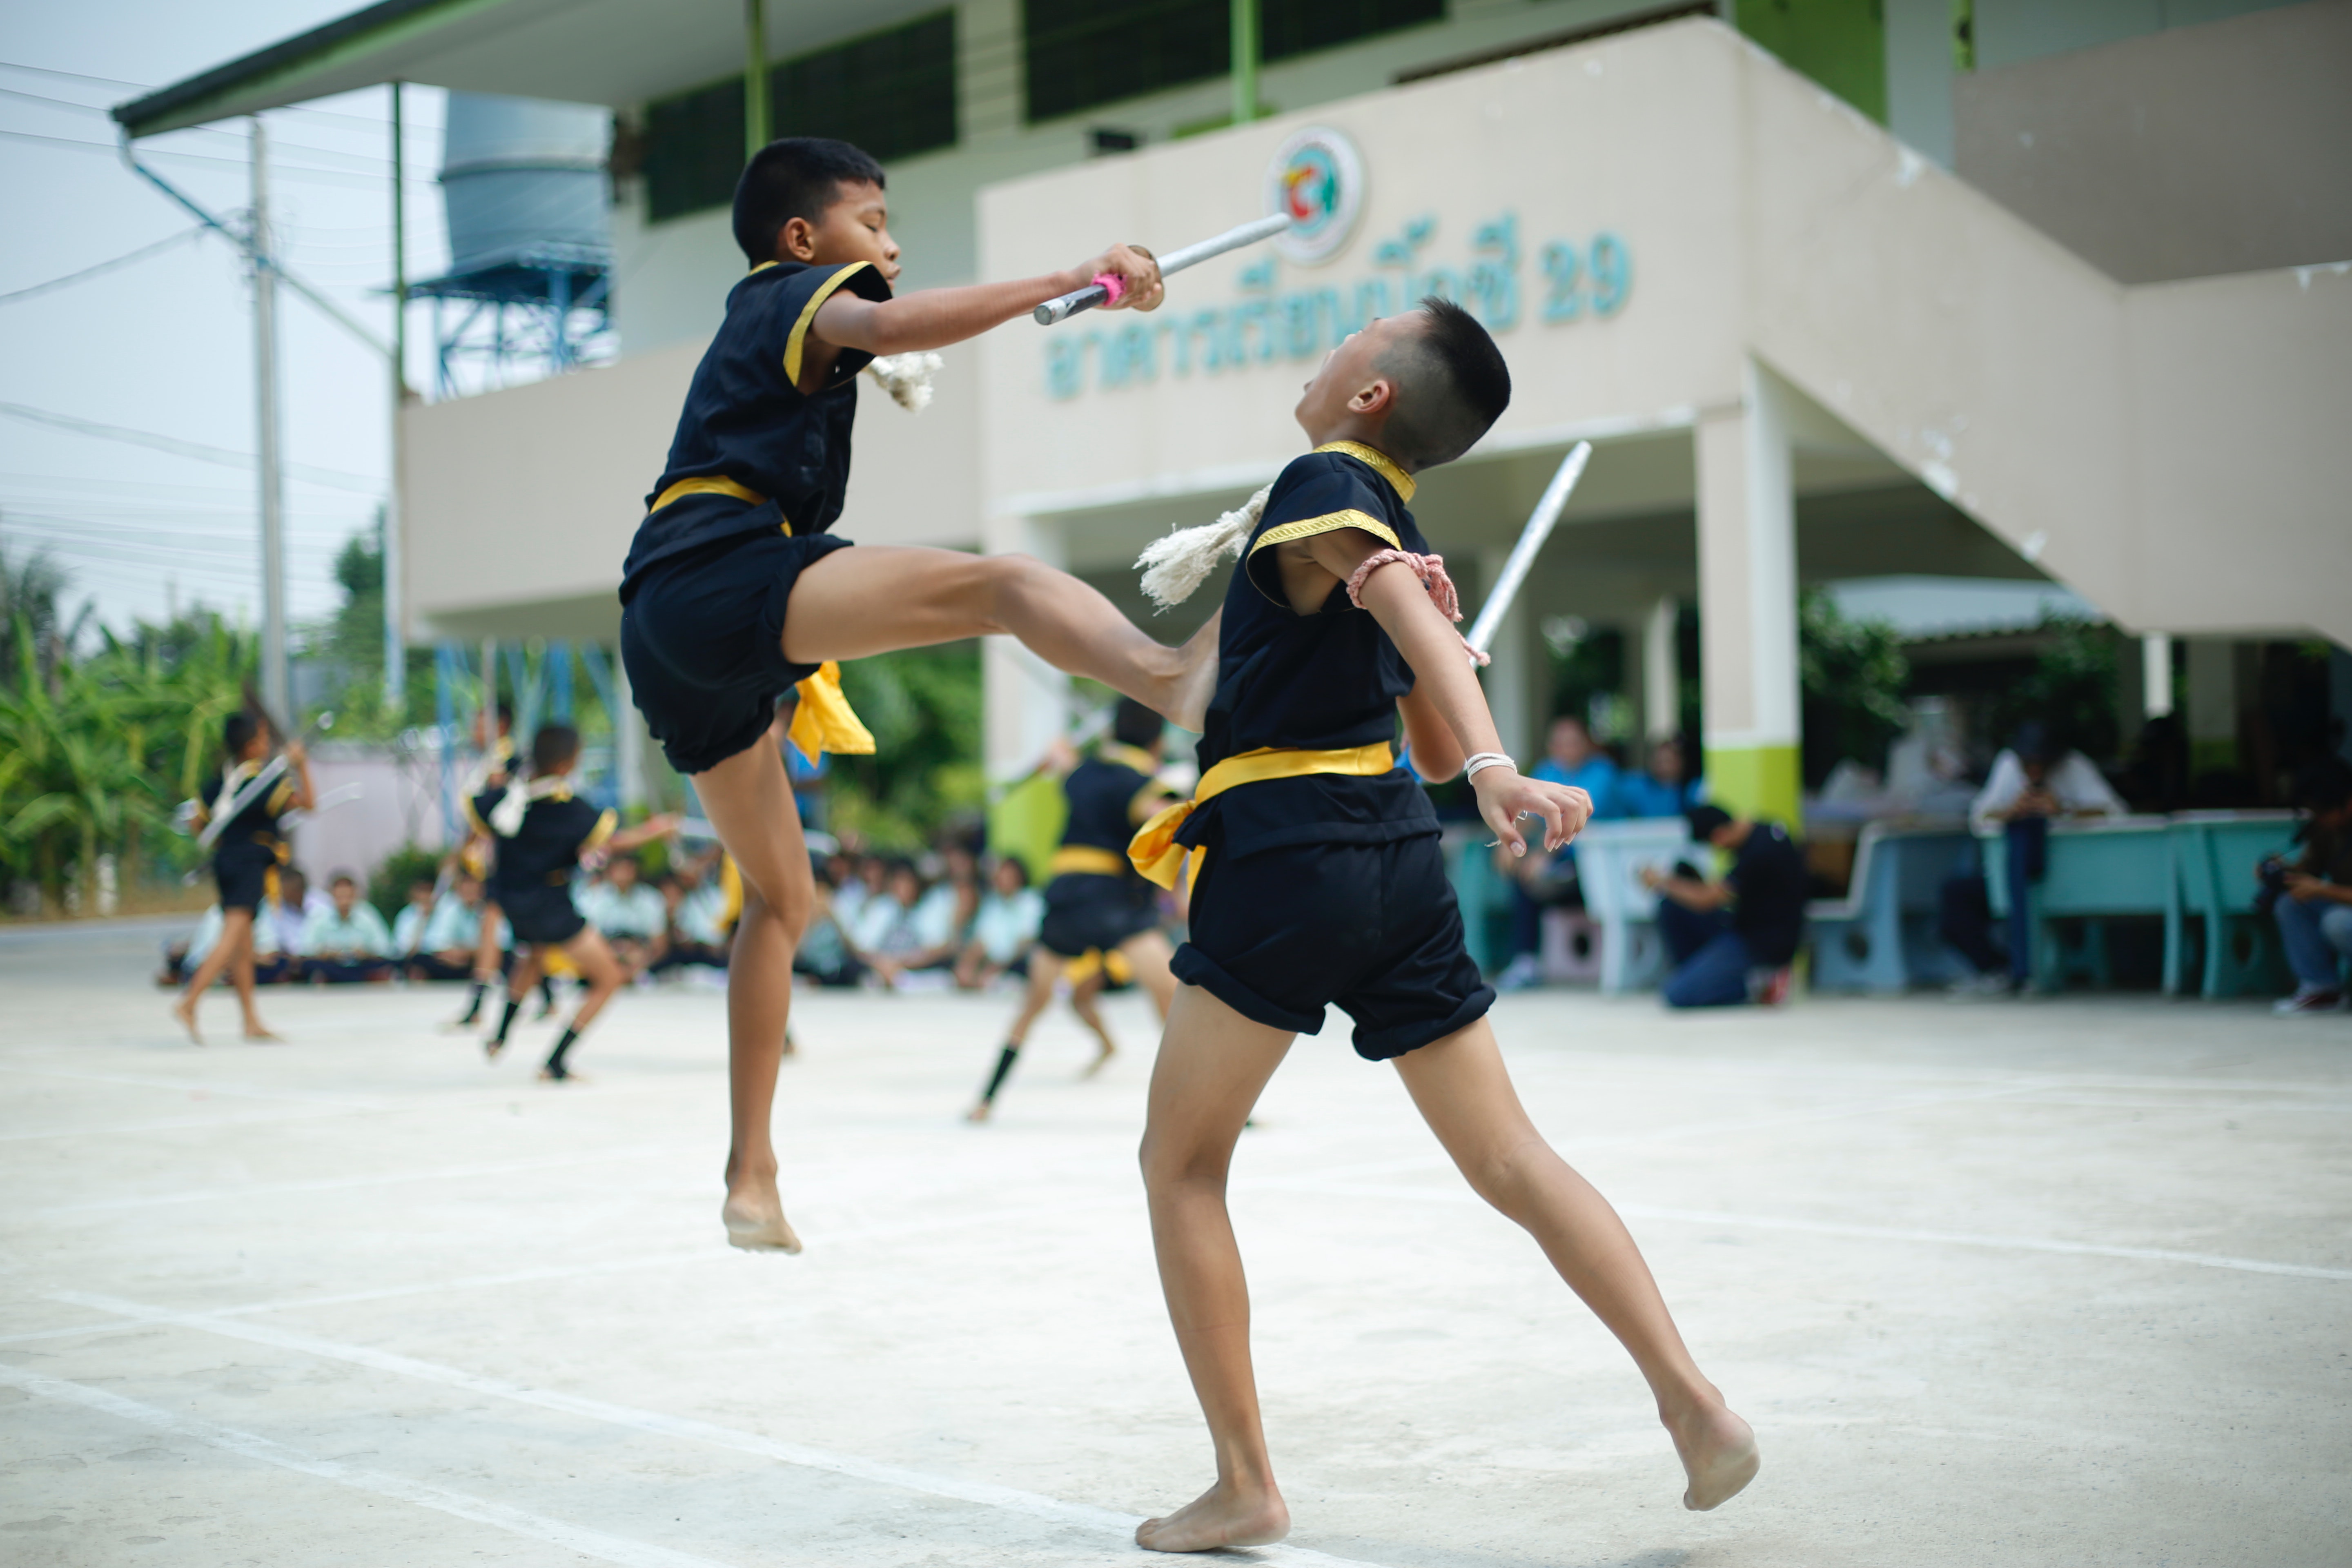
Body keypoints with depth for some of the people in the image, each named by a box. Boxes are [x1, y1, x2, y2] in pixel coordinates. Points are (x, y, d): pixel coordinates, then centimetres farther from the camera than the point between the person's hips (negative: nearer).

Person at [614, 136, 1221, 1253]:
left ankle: (751, 1178, 20)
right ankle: (1172, 677, -62)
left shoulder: (754, 329, 35)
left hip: (666, 634, 10)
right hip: (725, 580, -10)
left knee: (782, 895, 18)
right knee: (1002, 584, -29)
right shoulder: (799, 293, 6)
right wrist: (1070, 283, -22)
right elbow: (890, 325, -17)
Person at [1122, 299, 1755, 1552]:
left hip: (1285, 851, -7)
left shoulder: (1323, 484, -5)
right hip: (1400, 854, 8)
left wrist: (1494, 770, -39)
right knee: (1508, 1160, 8)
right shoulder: (1399, 532, 19)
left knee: (1182, 1163, 6)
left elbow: (1413, 608, -26)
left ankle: (1244, 1486, 4)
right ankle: (1695, 1404, -1)